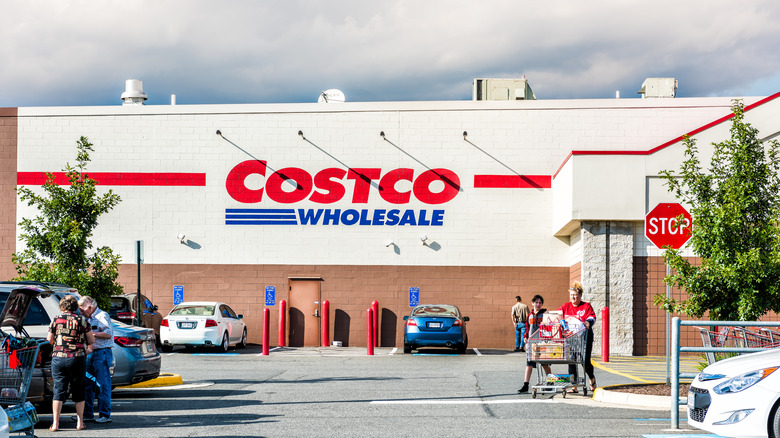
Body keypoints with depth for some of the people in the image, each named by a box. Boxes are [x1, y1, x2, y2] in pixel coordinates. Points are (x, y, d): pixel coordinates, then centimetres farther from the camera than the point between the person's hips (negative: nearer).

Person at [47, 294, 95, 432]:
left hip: (58, 358, 0)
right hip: (78, 358, 0)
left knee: (59, 390, 3)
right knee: (78, 390, 10)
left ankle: (55, 423, -2)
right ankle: (80, 422, 12)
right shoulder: (81, 320, 0)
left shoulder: (56, 319, 2)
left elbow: (49, 340, 8)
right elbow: (91, 340, 5)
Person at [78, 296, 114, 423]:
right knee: (87, 384, 8)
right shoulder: (91, 318, 20)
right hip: (91, 354, 9)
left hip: (102, 353, -9)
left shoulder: (102, 316, -9)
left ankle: (105, 415, -2)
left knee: (103, 385, -6)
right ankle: (87, 414, 15)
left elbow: (108, 334, -19)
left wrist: (91, 333, -17)